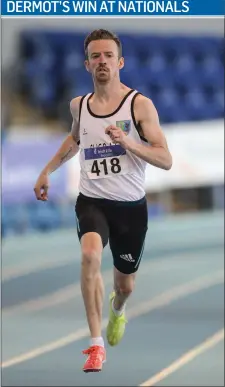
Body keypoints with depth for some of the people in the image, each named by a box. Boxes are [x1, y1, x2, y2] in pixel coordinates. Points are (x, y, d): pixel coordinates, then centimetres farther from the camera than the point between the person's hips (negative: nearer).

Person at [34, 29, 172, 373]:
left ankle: (117, 309, 57)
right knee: (90, 254, -31)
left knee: (126, 284, 15)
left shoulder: (140, 105, -10)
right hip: (92, 200, 1)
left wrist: (129, 143, -29)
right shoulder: (79, 105, 3)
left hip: (131, 205, -1)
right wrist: (48, 170, 23)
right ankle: (96, 345, -26)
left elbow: (166, 160, -15)